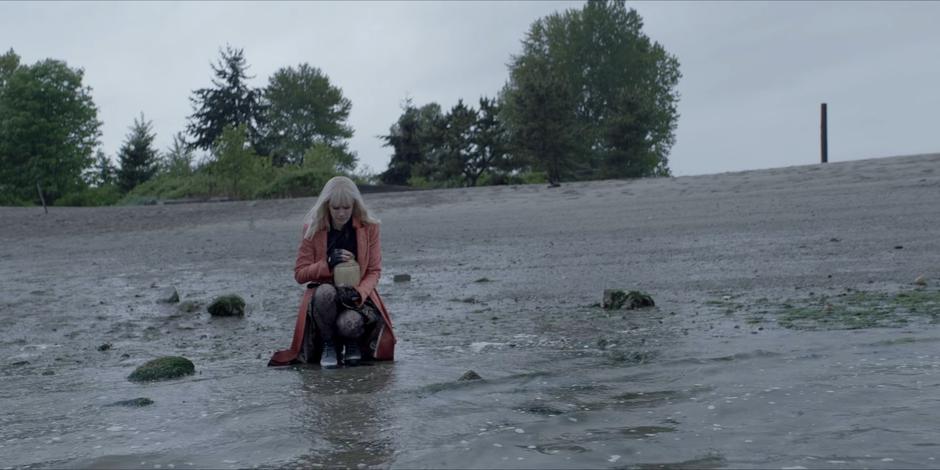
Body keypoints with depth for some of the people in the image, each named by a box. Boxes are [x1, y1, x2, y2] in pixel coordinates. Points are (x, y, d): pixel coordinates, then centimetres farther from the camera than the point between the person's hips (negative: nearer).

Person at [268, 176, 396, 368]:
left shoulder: (369, 227, -2)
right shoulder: (313, 229, -3)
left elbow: (374, 271, -1)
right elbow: (299, 273, -3)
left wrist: (359, 293, -21)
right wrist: (328, 264, -21)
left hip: (357, 294, 0)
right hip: (323, 295, 0)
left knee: (348, 323, -34)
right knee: (326, 291, -37)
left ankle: (353, 343, 7)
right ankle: (328, 345, -10)